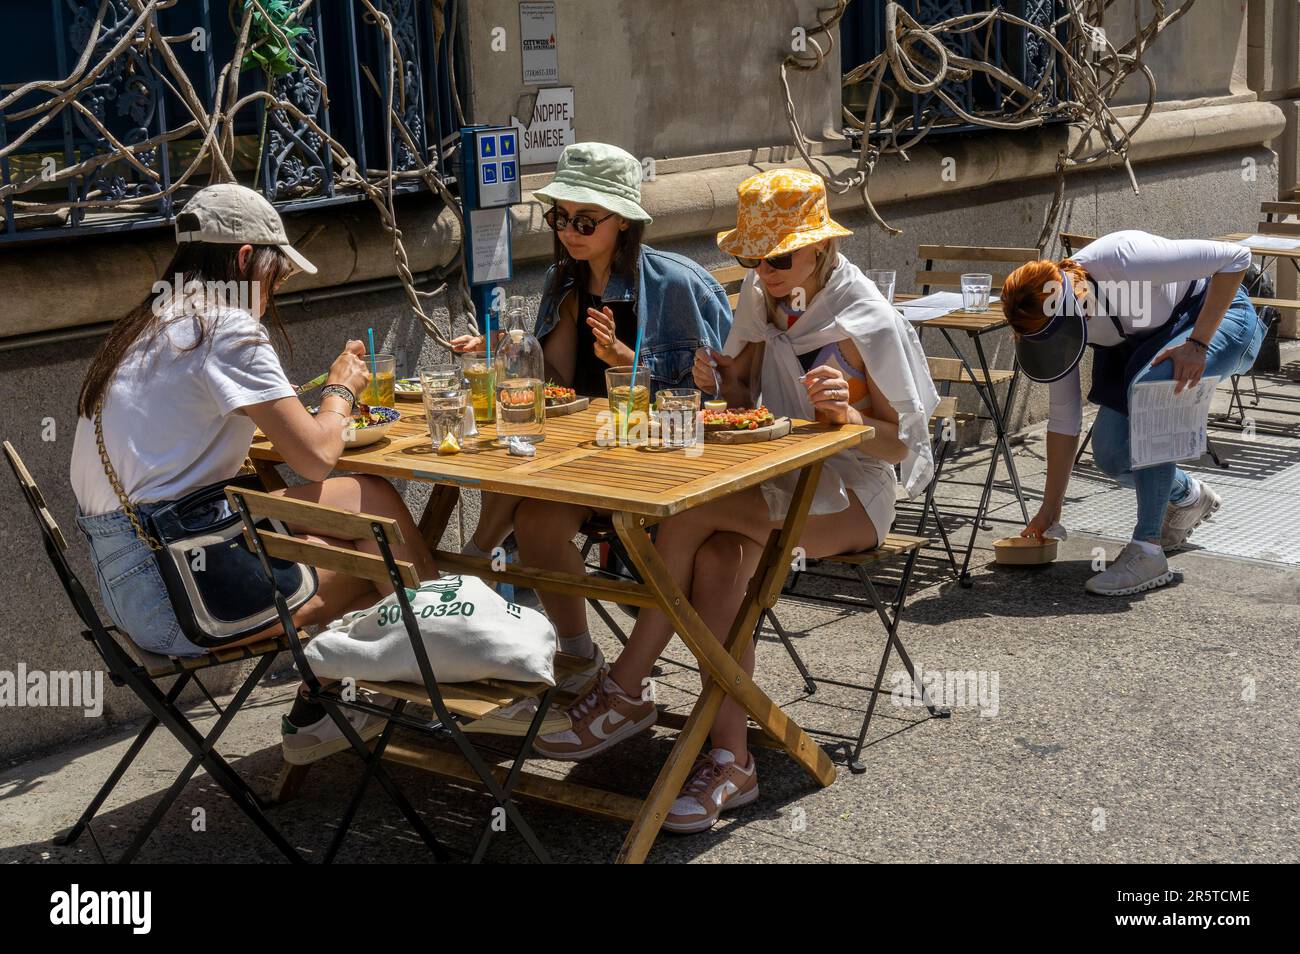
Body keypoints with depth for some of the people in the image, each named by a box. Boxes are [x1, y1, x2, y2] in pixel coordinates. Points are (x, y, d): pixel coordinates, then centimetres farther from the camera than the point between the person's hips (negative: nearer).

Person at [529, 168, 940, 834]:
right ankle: (729, 760, -30)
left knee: (688, 510, -30)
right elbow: (744, 404, 14)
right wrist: (720, 380, -9)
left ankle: (626, 690, -18)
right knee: (717, 560, -30)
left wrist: (846, 414, -28)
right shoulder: (761, 299, 9)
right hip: (781, 480, 6)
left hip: (851, 495, -6)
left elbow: (899, 444, -8)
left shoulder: (869, 322, -10)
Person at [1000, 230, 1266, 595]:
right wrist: (1050, 510, -3)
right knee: (1111, 455, -12)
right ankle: (1188, 496, 23)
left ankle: (1147, 550, -27)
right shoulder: (1051, 322, -16)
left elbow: (1235, 257, -30)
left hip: (1220, 316, -6)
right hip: (1145, 340, 6)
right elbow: (1063, 417, -7)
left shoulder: (1123, 258, -37)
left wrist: (1197, 343, -33)